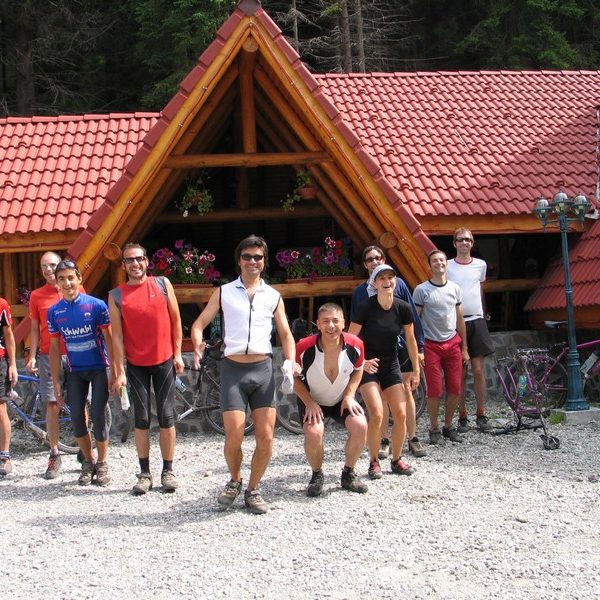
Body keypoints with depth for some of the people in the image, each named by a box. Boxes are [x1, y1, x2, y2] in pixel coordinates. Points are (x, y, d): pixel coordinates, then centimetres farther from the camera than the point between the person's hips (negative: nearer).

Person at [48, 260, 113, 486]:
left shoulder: (96, 305, -13)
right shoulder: (54, 311, -3)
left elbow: (109, 339, -8)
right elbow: (54, 348, 3)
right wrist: (56, 383, 1)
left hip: (99, 367, -3)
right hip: (75, 371, 3)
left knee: (97, 415, -8)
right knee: (77, 417, 1)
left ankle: (102, 464, 9)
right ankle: (88, 462, 19)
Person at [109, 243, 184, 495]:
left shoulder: (163, 284, 0)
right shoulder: (116, 296, -2)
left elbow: (176, 320, 4)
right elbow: (117, 335, -4)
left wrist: (177, 353, 0)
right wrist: (119, 371, -7)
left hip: (164, 361, 0)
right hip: (136, 365, 0)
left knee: (166, 417, 3)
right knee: (141, 419, 4)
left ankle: (168, 471, 12)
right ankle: (144, 473, 11)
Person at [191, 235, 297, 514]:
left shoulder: (273, 296, 11)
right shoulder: (223, 292, 8)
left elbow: (286, 334, 13)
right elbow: (199, 324, 9)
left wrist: (290, 363, -4)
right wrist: (197, 346, -13)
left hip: (263, 369, 2)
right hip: (233, 369, -1)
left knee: (266, 437, -3)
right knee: (234, 437, -8)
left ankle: (253, 489, 16)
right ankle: (234, 481, 20)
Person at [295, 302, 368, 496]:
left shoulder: (355, 345, -19)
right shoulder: (304, 347, -26)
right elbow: (294, 377, -10)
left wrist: (349, 395, -11)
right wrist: (309, 402, -19)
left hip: (342, 399, 2)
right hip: (312, 401, -2)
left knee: (360, 426, -22)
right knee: (314, 433, -29)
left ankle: (348, 473, 3)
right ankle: (317, 475, 1)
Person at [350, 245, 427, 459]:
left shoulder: (398, 284, 0)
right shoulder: (360, 291, 3)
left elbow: (413, 316, 1)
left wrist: (419, 346, 0)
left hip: (401, 346, -1)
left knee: (406, 391, 2)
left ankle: (413, 439, 11)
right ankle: (384, 441, 13)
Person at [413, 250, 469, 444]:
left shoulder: (455, 289, 9)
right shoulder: (421, 290, -3)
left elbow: (459, 319, 14)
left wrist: (464, 348, 12)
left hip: (452, 343, 4)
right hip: (431, 345, -4)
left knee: (455, 389, 3)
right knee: (434, 390, -4)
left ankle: (448, 426, 20)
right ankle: (434, 429, 12)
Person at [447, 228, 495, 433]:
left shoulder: (481, 265, 9)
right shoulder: (447, 266, 1)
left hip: (476, 321, 2)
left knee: (478, 370, 0)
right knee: (460, 373, 2)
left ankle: (481, 416, 7)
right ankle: (462, 417, 8)